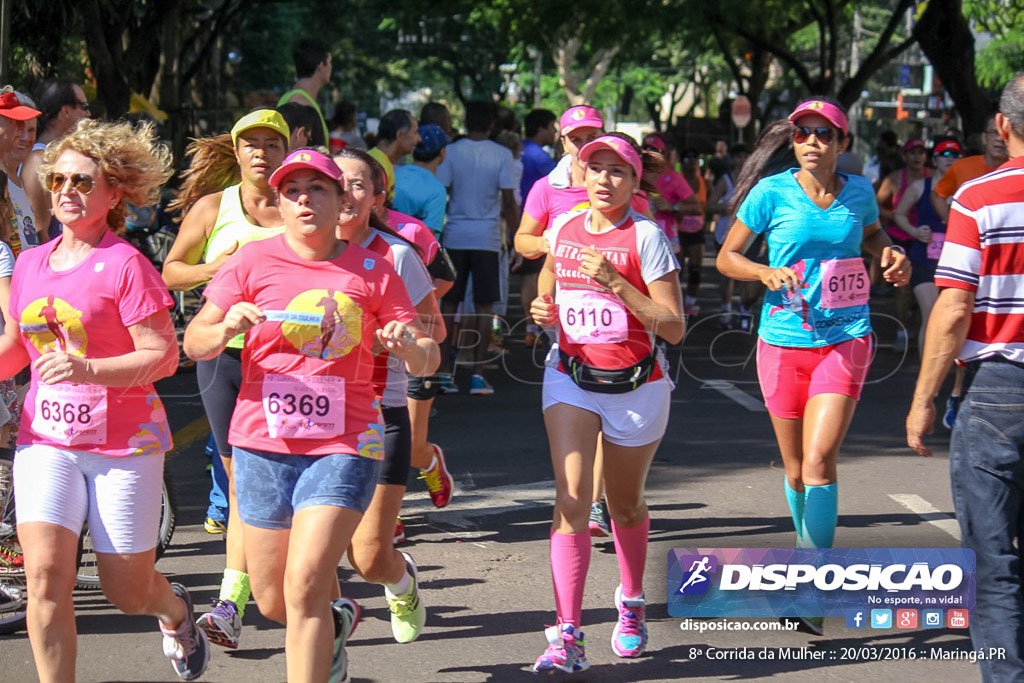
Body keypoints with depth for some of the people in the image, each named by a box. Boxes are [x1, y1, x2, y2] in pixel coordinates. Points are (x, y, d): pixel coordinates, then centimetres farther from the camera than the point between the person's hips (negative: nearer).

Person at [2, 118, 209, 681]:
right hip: (45, 438, 4)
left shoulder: (125, 264, -11)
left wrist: (88, 370, -28)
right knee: (46, 574, -15)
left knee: (126, 593, 6)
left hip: (124, 443, -4)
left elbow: (163, 356, -15)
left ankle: (174, 608, 43)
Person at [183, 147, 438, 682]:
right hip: (264, 442, 2)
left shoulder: (372, 271, 3)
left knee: (305, 587, -17)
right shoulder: (254, 261, 2)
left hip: (344, 444, -2)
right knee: (272, 601, 12)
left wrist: (409, 346, -18)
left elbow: (427, 360, 6)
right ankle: (335, 621, 46)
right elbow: (194, 343, 0)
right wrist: (227, 328, -22)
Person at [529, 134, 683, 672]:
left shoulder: (645, 237, -11)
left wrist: (615, 283, -24)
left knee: (625, 507, 15)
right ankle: (567, 637, -19)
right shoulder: (562, 229, 3)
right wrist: (543, 309, 2)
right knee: (571, 501, -15)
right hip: (570, 379, 2)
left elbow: (674, 327, -15)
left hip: (636, 385, -2)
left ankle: (631, 606, 43)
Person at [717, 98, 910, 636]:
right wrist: (767, 272, -17)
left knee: (819, 461, -16)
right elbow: (727, 256, 2)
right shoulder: (772, 193, -5)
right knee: (795, 469, 10)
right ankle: (808, 550, 37)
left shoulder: (858, 191, 3)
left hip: (845, 341, 0)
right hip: (784, 343, 0)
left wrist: (892, 254, 4)